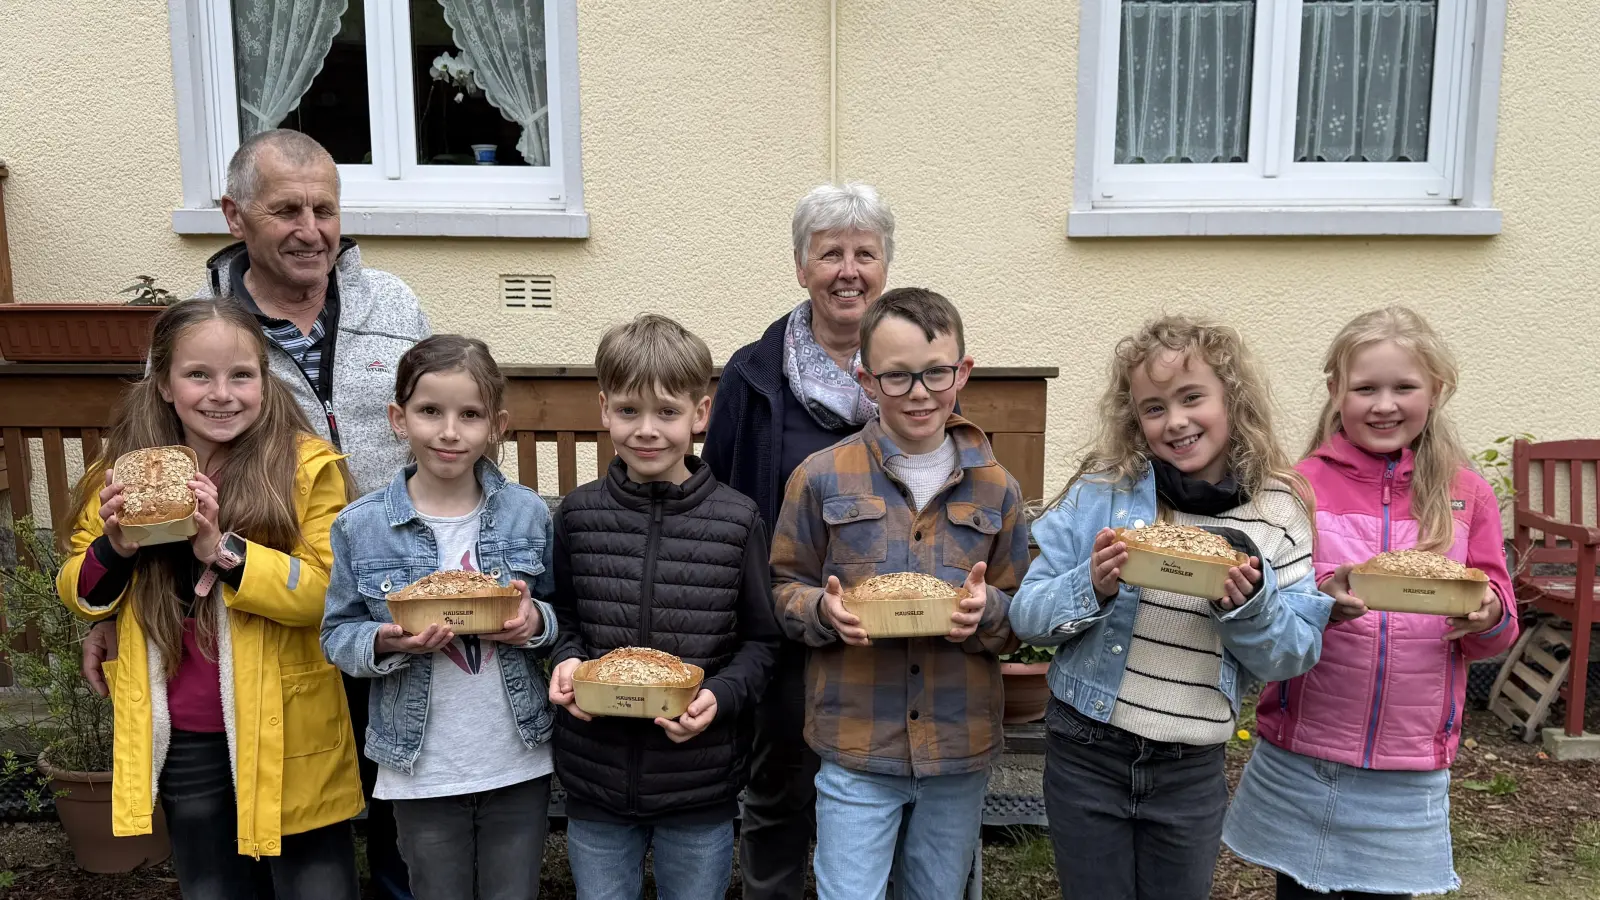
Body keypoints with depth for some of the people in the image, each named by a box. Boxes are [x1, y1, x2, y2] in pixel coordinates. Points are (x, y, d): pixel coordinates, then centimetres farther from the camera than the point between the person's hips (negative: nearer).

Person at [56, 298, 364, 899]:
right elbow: (78, 596, 7)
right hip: (179, 738, 4)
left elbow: (326, 590, -18)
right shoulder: (125, 471, 0)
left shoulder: (307, 465, -13)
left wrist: (222, 547, -28)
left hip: (284, 734, -4)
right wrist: (113, 548, -14)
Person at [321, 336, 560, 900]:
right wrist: (385, 643, -19)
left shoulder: (528, 514, -4)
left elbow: (562, 614, 6)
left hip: (520, 764, 1)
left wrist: (537, 623, -16)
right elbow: (337, 634, 0)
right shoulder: (360, 526, -7)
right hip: (422, 772, 0)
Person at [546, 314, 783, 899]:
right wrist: (566, 662, -11)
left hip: (700, 783, -1)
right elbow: (561, 617, 9)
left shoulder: (737, 521, -9)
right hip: (596, 774, 2)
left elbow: (761, 641, -2)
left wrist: (720, 695, -19)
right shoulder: (577, 515, -3)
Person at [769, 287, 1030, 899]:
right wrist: (824, 611, -18)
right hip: (855, 746, -2)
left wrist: (988, 612, -14)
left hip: (961, 748, 2)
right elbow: (784, 588, 3)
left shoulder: (995, 488, 1)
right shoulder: (822, 477, -5)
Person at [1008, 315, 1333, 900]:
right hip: (1087, 752, -1)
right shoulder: (1101, 491, -7)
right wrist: (1092, 588, -25)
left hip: (1193, 767, 1)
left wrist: (1251, 604, -22)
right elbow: (1027, 615, -7)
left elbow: (1296, 654, -3)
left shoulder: (1277, 510, -4)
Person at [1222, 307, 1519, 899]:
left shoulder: (1466, 494, 1)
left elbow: (1499, 631, 5)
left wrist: (1487, 618, -18)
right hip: (1301, 756, -1)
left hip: (1409, 772, 1)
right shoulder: (1303, 485, -4)